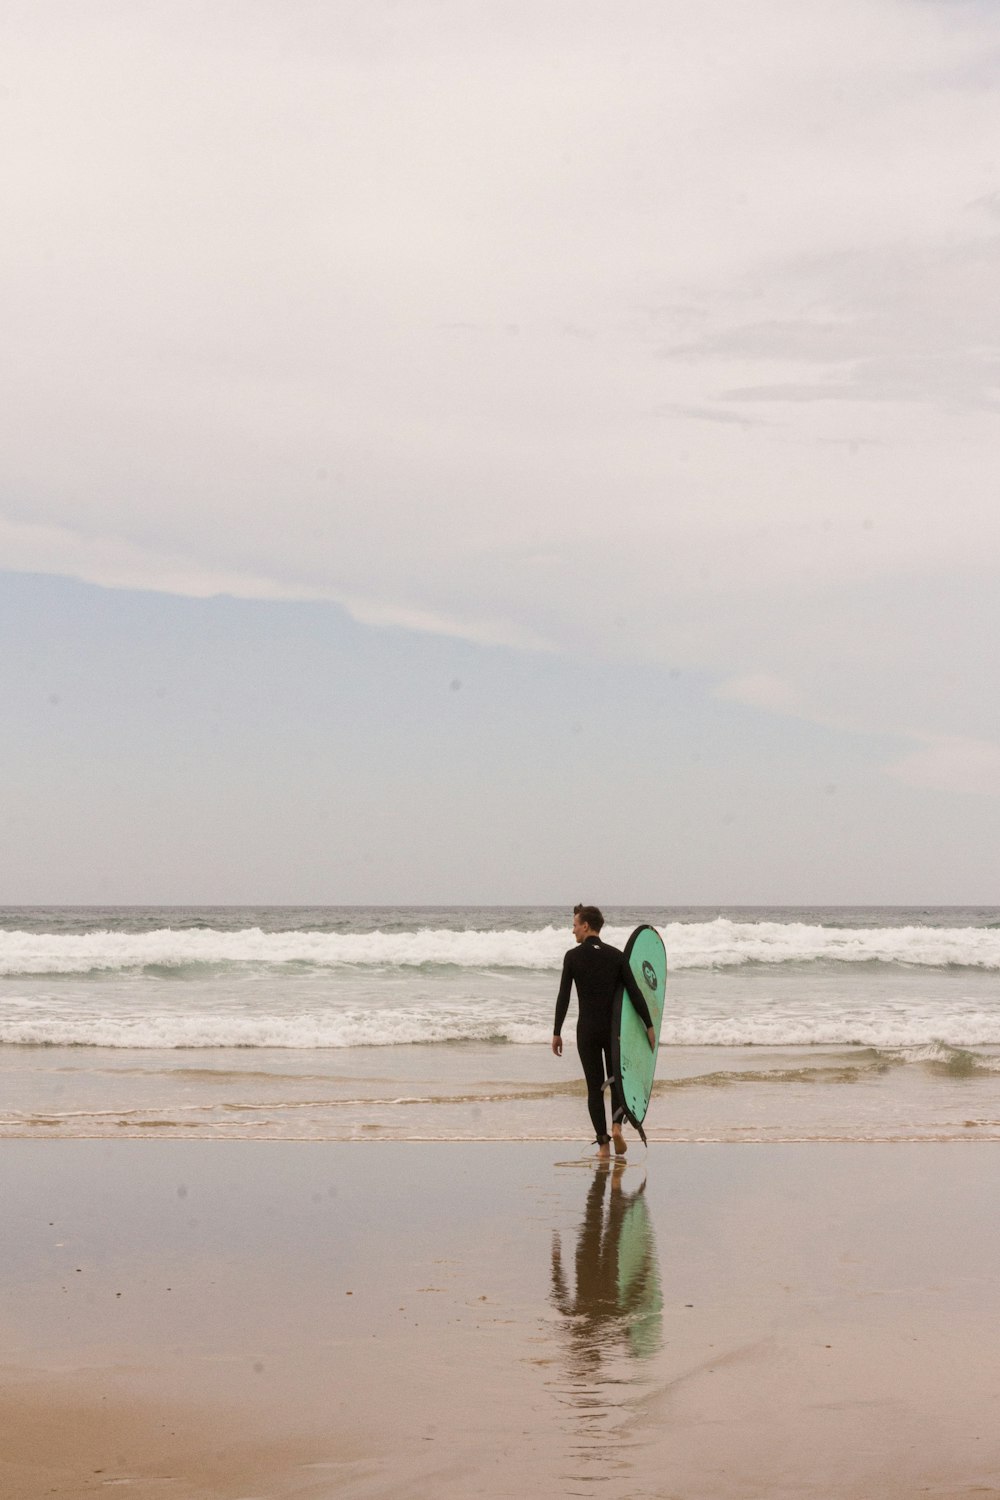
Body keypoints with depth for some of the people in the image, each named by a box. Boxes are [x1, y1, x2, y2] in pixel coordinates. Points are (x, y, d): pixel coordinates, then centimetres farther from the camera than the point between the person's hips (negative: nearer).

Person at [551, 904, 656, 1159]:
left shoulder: (573, 957, -4)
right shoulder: (616, 955, 1)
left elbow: (563, 998, -6)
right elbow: (635, 993, -3)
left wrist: (557, 1033, 0)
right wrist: (649, 1026, 2)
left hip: (587, 1030, -1)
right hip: (614, 1028, 1)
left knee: (594, 1087, 6)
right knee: (617, 1080, 16)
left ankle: (603, 1144, 2)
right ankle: (617, 1125, -8)